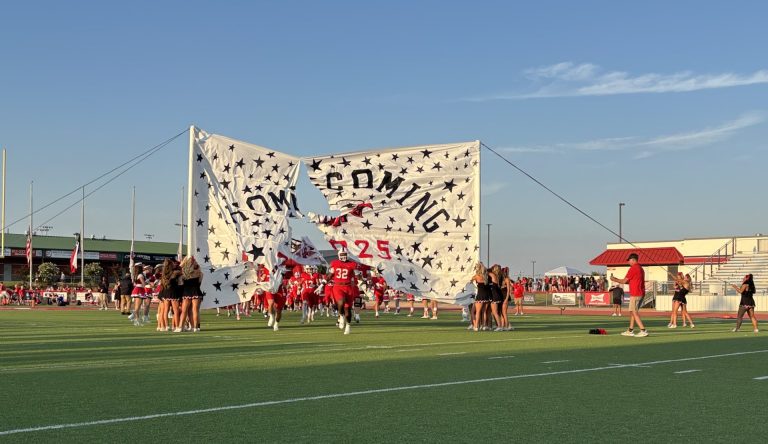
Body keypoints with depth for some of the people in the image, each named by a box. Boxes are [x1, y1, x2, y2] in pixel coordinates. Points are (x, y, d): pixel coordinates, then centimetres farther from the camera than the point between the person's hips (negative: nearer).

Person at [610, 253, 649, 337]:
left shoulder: (633, 268, -12)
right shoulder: (641, 269, 17)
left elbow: (624, 281, -8)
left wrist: (615, 280, 9)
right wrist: (618, 280, 23)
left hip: (635, 294, -9)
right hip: (641, 293, 9)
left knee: (634, 313, -8)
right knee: (632, 312, 15)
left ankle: (643, 330, -14)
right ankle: (630, 330, 18)